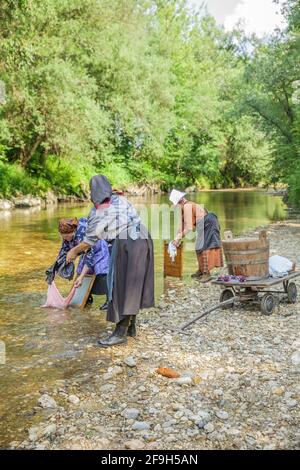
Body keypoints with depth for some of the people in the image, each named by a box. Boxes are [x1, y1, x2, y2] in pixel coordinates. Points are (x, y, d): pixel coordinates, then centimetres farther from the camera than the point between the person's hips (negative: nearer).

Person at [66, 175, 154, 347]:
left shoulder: (97, 211, 0)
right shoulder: (121, 199, 15)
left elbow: (90, 240, 7)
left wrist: (74, 251, 22)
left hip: (126, 244, -7)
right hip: (143, 240, 7)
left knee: (123, 287, 1)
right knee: (134, 286, 15)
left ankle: (121, 333, 6)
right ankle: (131, 327, 25)